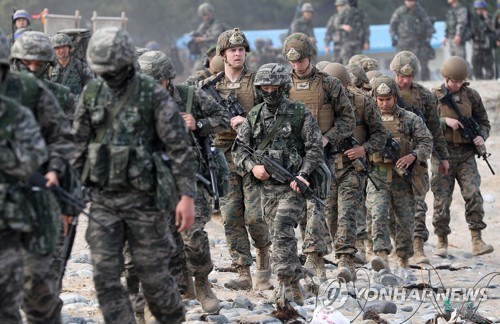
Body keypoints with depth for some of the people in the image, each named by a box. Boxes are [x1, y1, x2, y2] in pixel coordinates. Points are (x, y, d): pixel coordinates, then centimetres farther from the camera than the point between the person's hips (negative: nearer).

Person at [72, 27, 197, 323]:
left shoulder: (154, 95, -9)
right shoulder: (92, 95, 5)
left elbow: (180, 148, -10)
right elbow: (78, 146, 11)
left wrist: (187, 196, -16)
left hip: (143, 197, -4)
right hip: (103, 198, 4)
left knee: (153, 272, 3)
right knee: (105, 275, -4)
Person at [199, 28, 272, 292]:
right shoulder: (209, 85, 11)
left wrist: (248, 121, -15)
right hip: (225, 157, 3)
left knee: (254, 216, -9)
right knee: (231, 218, -1)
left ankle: (263, 261, 14)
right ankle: (243, 274, 3)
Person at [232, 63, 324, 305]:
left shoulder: (299, 113, -2)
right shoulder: (254, 116, 9)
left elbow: (315, 148, -4)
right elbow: (238, 148, 10)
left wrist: (302, 174, -16)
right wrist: (252, 167, -9)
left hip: (293, 186, -5)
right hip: (267, 185, 5)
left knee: (282, 226, -24)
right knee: (280, 234, 8)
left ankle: (285, 280, -24)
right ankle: (294, 289, 17)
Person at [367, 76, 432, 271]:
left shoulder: (410, 119, 5)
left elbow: (426, 143, 0)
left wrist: (412, 156, -18)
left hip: (402, 176, 1)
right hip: (377, 176, -1)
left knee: (405, 220, 7)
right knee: (378, 214, -21)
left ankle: (403, 260, 24)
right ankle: (382, 255, -30)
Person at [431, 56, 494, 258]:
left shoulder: (471, 95, 6)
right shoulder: (434, 96, 0)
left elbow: (483, 122, 14)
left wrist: (482, 137, -6)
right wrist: (445, 122, -16)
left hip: (465, 153, 1)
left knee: (473, 194, -12)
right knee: (442, 199, 1)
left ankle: (477, 241, -11)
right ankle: (442, 242, 12)